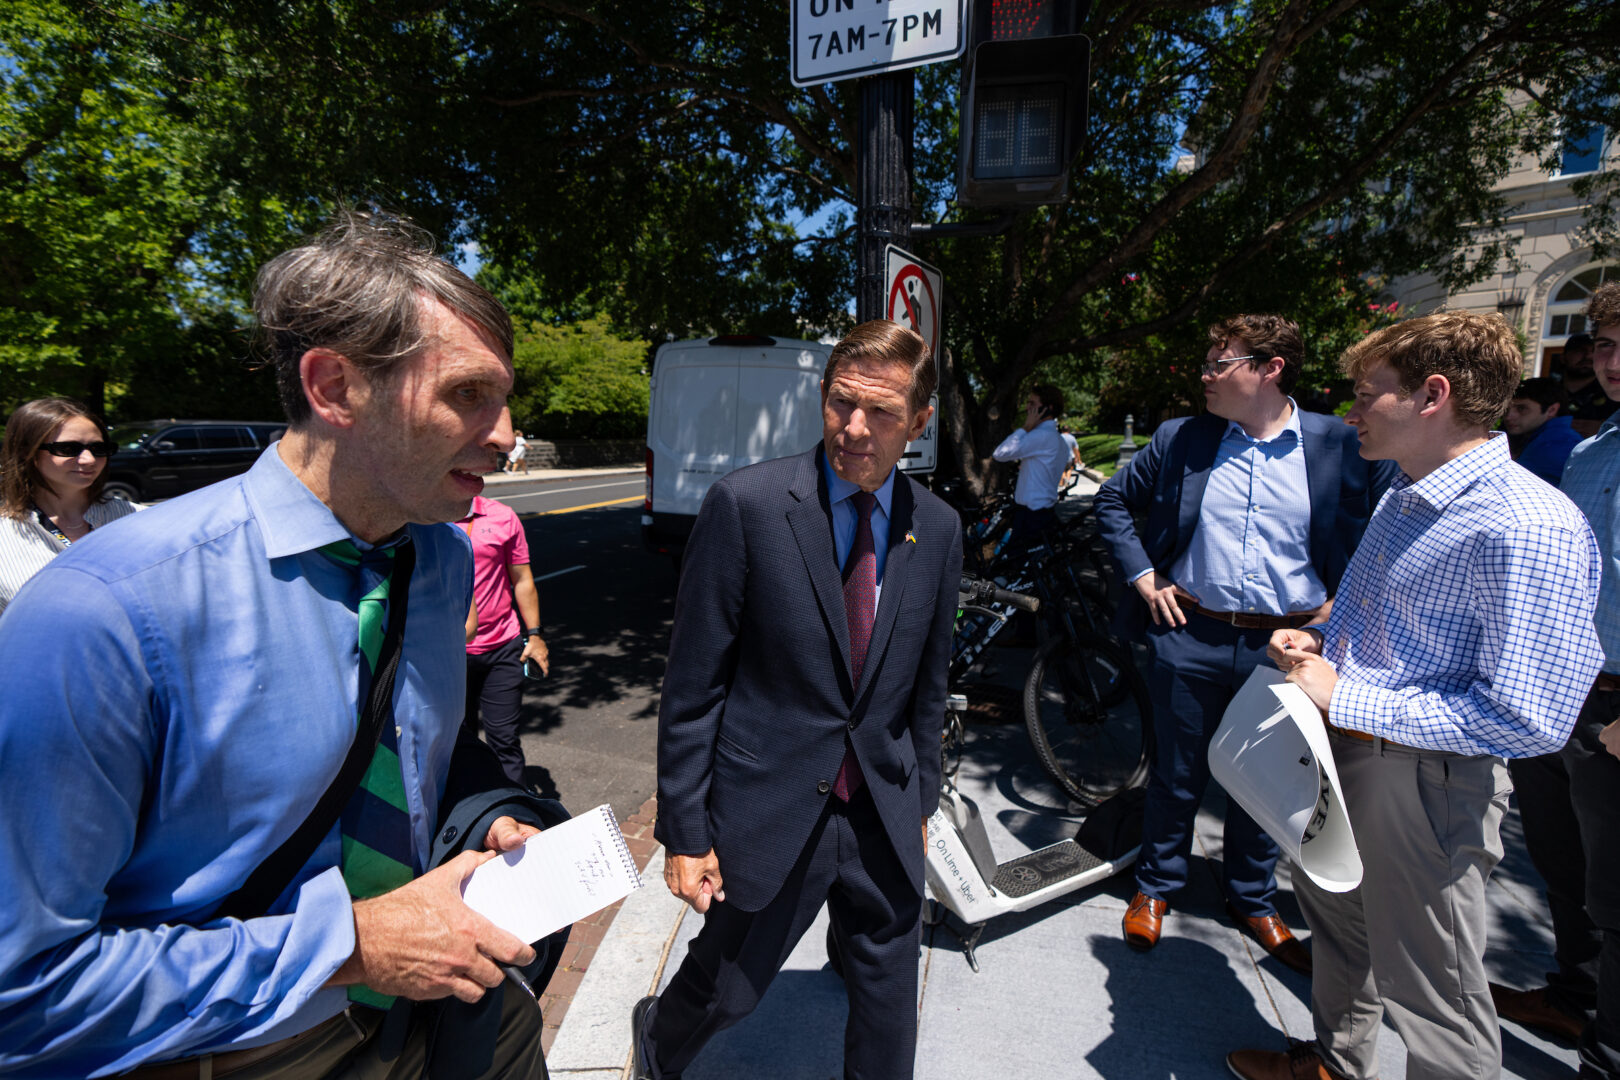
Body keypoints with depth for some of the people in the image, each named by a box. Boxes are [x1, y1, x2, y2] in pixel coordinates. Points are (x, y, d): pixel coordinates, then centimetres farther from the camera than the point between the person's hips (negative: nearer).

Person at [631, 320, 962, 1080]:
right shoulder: (747, 504, -16)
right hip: (769, 813, -3)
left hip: (883, 821, 4)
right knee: (725, 989, 19)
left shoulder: (938, 529, -1)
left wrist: (919, 803, 14)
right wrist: (683, 831, -8)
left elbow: (928, 683, 8)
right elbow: (693, 684, -12)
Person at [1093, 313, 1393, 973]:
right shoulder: (1179, 440, 0)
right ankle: (1155, 886, 35)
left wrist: (1342, 601, -1)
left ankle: (1253, 900, 40)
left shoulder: (1344, 446, -3)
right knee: (1177, 774, 13)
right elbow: (1111, 499, 10)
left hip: (1285, 645, 0)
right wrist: (1142, 574, 2)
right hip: (1191, 636, 0)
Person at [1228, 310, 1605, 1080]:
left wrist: (1346, 700, -23)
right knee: (1337, 921, 27)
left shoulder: (1528, 530, -23)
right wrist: (1320, 639, 1)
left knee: (1428, 987, 10)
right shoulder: (1407, 494, 7)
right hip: (1342, 751, 9)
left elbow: (1529, 718, -26)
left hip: (1425, 782, -9)